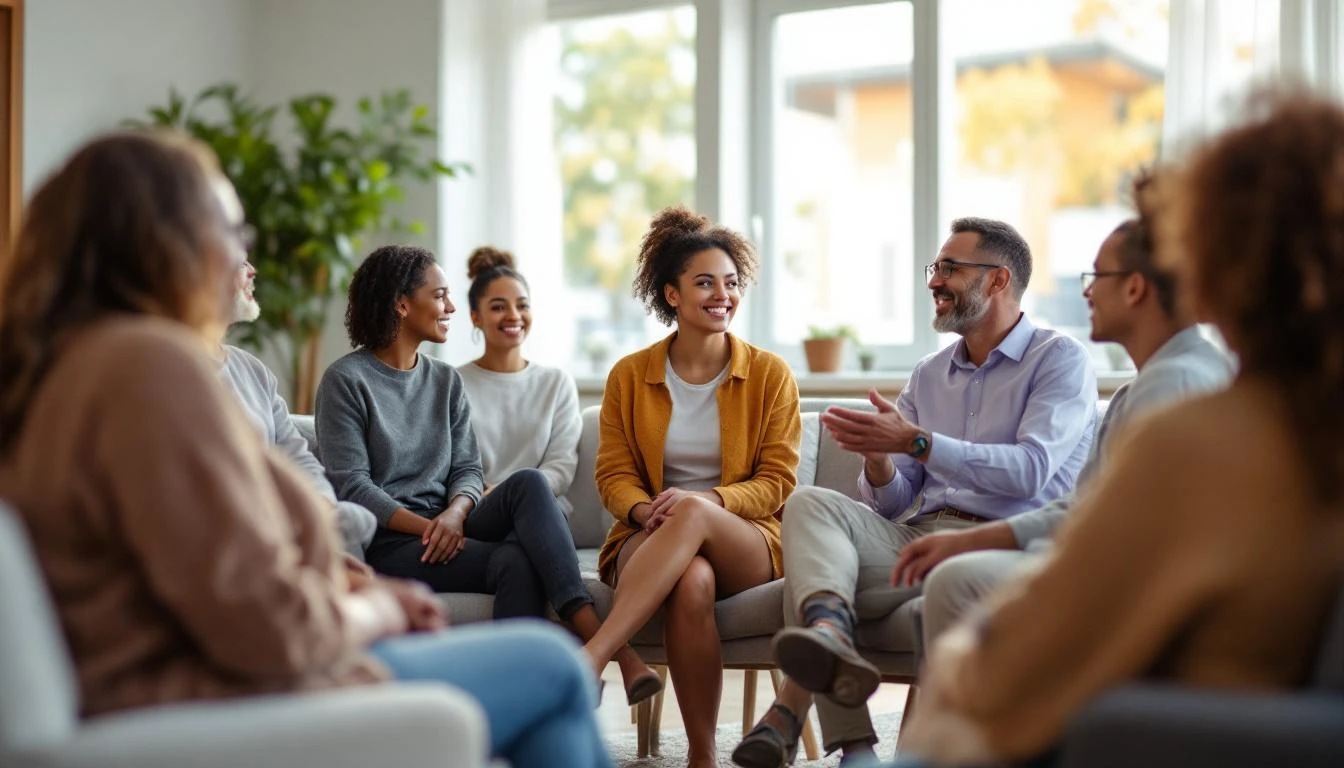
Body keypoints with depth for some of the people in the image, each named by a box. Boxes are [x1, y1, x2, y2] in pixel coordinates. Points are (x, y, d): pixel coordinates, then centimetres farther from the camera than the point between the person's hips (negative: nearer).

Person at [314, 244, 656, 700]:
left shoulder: (445, 381, 18)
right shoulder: (346, 381, 0)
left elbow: (467, 468, 10)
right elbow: (350, 485, -9)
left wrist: (455, 513, -14)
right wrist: (426, 526, -19)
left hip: (445, 529, 5)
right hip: (386, 543, -5)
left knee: (527, 483, -27)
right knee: (514, 562, -32)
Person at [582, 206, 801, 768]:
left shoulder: (769, 374, 5)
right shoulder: (630, 375, 8)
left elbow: (777, 480, 1)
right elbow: (613, 475, 6)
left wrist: (706, 501, -19)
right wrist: (645, 511, -18)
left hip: (748, 544, -1)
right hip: (649, 543, 1)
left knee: (694, 514, -37)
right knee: (693, 580, -37)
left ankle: (586, 661, -42)